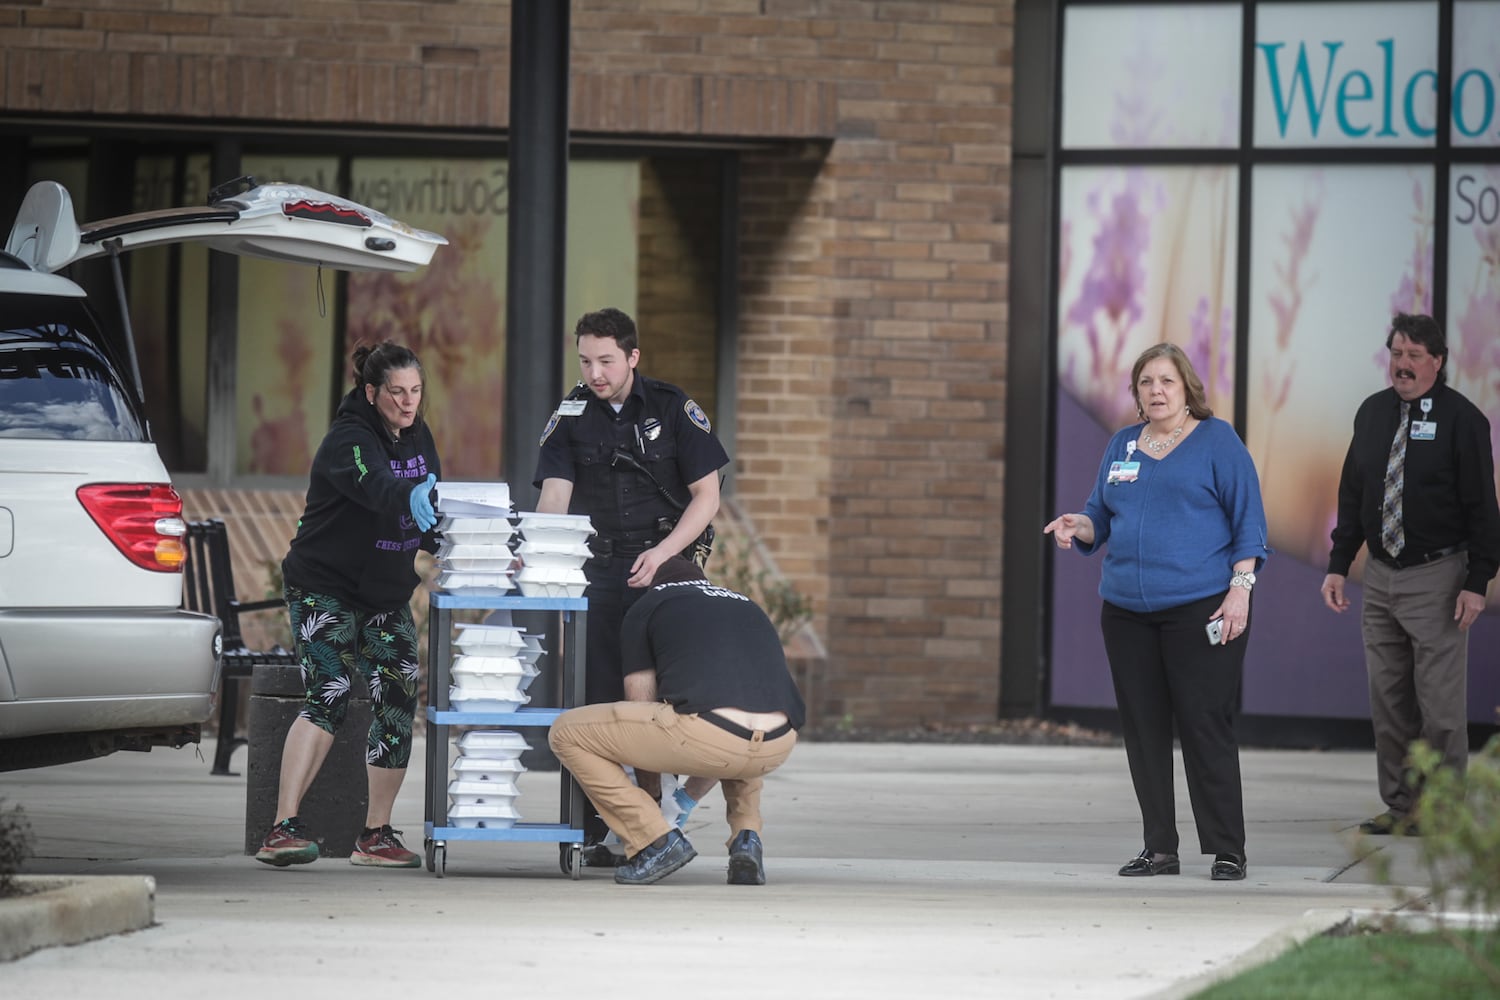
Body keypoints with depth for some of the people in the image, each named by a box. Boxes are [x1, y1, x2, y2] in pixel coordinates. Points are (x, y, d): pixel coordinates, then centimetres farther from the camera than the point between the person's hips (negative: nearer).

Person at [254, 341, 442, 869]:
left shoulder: (418, 437, 6)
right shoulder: (349, 440, -18)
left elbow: (427, 511, 15)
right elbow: (376, 488, -38)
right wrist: (412, 498, -57)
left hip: (386, 596, 7)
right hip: (325, 588, -7)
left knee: (398, 701, 0)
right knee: (329, 694, -21)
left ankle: (376, 835, 10)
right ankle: (284, 828, -25)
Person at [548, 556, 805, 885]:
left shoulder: (646, 607, 22)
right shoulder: (748, 607, 35)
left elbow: (641, 703, 25)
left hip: (706, 734, -5)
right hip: (778, 748, 5)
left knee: (567, 732, 14)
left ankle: (656, 841, 6)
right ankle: (746, 836, 18)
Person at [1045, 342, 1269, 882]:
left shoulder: (1216, 441, 0)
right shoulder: (1122, 446, 16)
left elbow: (1249, 521, -2)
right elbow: (1100, 517, 23)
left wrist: (1240, 589, -12)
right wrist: (1077, 526, -1)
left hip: (1200, 609, -6)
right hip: (1127, 611, 6)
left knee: (1205, 727, -9)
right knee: (1143, 730, 5)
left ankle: (1226, 852, -5)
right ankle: (1159, 848, 12)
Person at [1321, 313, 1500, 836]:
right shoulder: (1373, 413, 10)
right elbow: (1352, 494, 16)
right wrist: (1338, 565, 10)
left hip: (1436, 577, -6)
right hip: (1380, 576, 6)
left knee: (1441, 704, -5)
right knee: (1388, 700, 8)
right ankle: (1400, 805, 15)